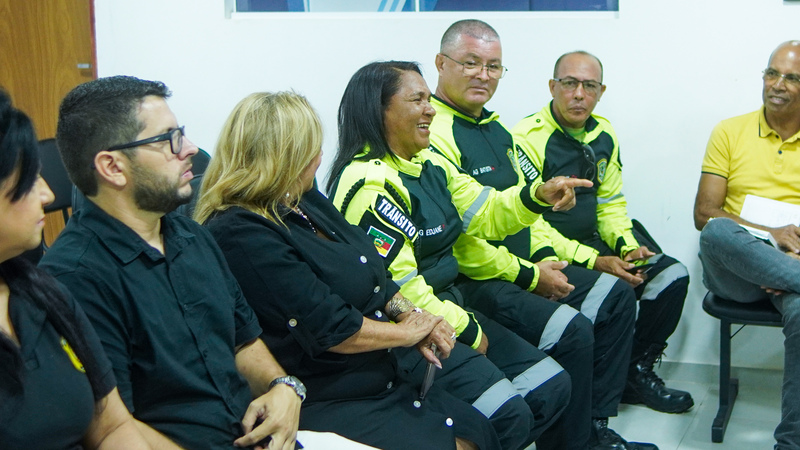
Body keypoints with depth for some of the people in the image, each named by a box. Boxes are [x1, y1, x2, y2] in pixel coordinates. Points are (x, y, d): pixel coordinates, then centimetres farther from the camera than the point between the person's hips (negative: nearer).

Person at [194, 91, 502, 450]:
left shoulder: (306, 202, 9)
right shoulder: (240, 235, -22)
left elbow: (372, 276, 17)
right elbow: (329, 329, -23)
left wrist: (407, 311, -3)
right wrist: (407, 332, -8)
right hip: (323, 404, -9)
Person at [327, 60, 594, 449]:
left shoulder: (429, 164, 10)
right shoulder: (370, 183, -19)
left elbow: (485, 214, 15)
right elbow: (399, 288, -20)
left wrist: (539, 196, -5)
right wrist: (467, 329, -9)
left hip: (449, 301, 10)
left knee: (550, 387, 4)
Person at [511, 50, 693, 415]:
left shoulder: (604, 135, 9)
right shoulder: (528, 138, -15)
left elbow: (610, 204, 16)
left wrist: (629, 248, -4)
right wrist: (595, 262, -22)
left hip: (594, 245, 8)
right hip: (549, 256, -7)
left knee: (672, 276, -5)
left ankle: (637, 372, 10)